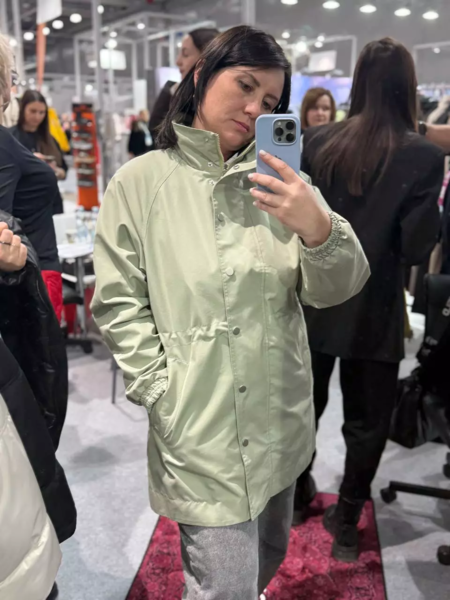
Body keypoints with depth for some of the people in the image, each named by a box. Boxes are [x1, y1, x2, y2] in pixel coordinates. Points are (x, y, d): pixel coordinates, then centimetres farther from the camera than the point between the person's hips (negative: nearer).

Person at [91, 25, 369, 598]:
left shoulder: (281, 180, 3)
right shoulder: (140, 181, -4)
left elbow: (333, 290, -4)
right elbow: (119, 304, -5)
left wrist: (317, 227, -23)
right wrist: (163, 393, -12)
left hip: (282, 418, 5)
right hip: (200, 427, -4)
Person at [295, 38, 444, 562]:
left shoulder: (317, 143, -3)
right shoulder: (424, 156, -12)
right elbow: (415, 248, -12)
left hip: (313, 300, 4)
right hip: (373, 310, -3)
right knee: (366, 422, 15)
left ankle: (296, 497, 41)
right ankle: (346, 527, 27)